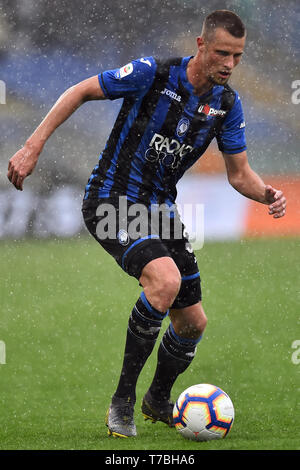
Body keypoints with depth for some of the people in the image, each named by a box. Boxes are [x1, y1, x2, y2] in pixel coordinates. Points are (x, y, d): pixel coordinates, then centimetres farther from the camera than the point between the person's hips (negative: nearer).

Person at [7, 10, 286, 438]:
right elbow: (80, 92, -9)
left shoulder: (227, 104, -1)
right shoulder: (152, 73, -18)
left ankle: (159, 400, 39)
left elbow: (239, 173, 6)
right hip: (112, 201, -7)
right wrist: (33, 147, -15)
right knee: (166, 279, -32)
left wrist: (266, 194, -17)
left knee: (193, 322, 10)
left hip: (160, 207, 7)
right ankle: (123, 399, -19)